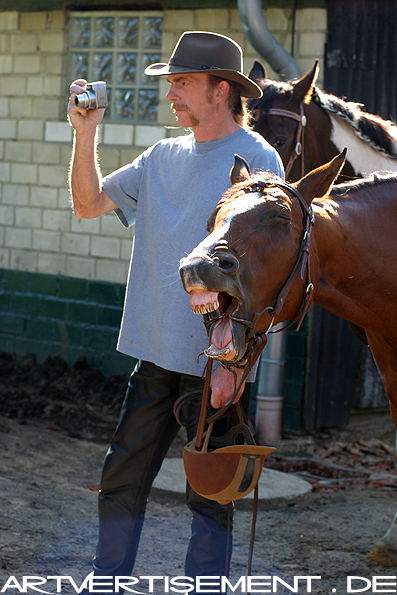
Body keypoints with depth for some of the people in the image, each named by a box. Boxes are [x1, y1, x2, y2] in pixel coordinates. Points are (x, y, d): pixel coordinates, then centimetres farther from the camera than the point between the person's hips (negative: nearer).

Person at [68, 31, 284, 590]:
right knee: (121, 481, 10)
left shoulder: (257, 159, -9)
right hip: (157, 354, 6)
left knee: (209, 494, 4)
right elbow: (89, 203, 14)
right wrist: (86, 133, 0)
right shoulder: (163, 157, 11)